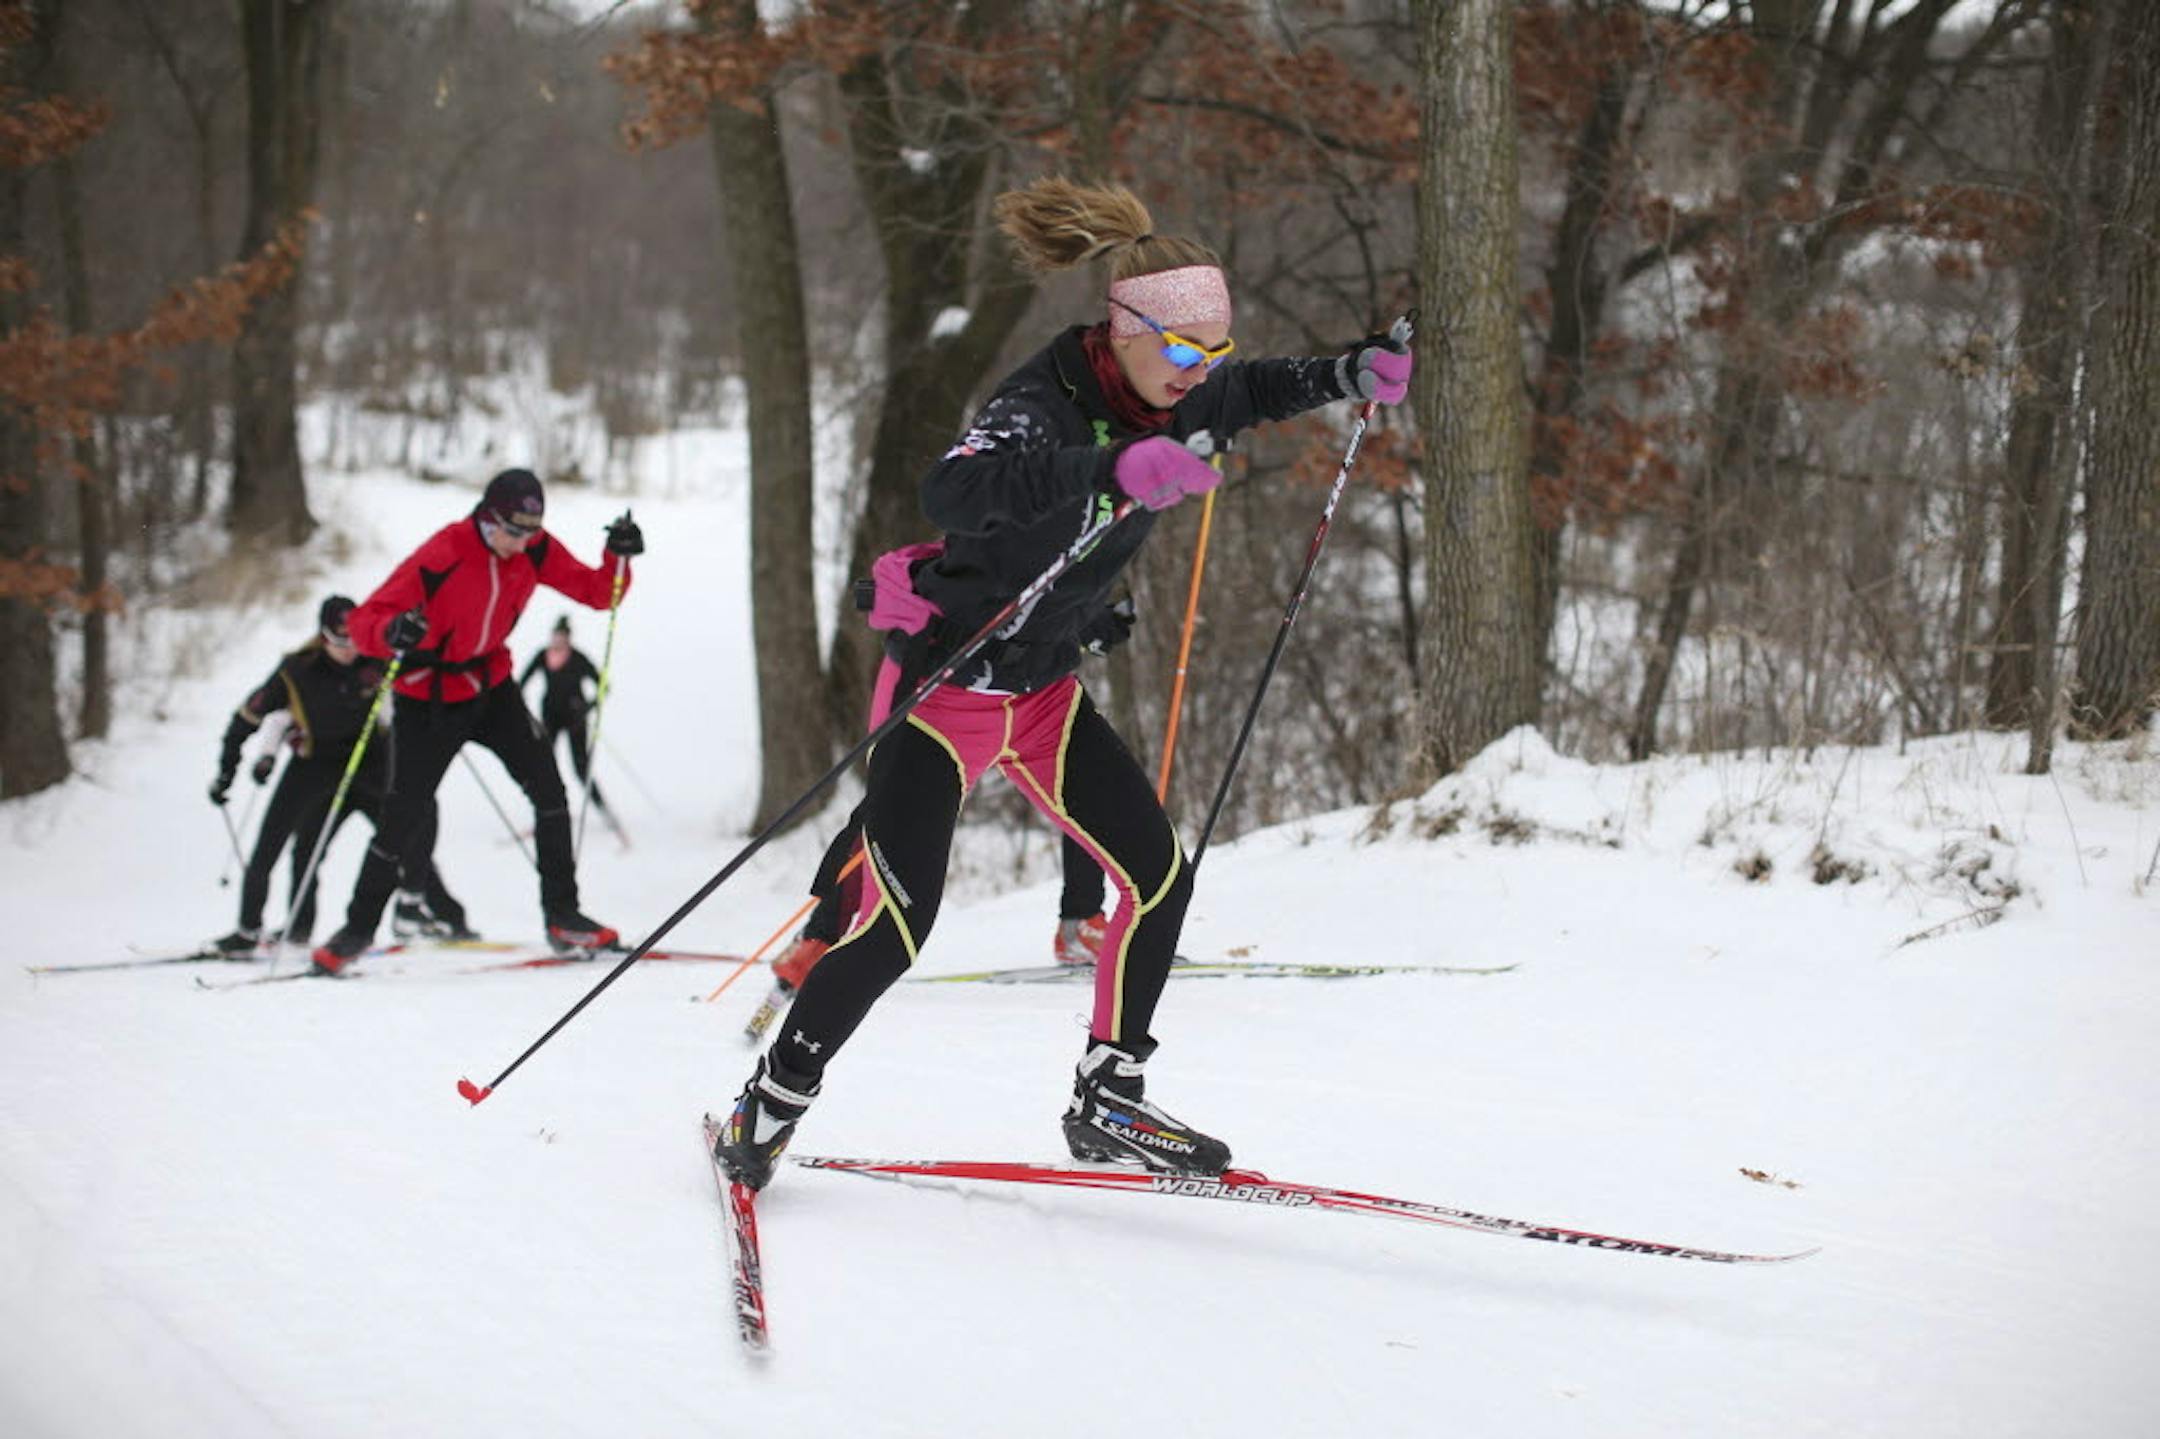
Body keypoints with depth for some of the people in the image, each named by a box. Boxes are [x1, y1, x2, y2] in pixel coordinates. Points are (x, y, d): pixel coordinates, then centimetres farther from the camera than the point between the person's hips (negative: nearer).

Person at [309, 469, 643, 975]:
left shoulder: (535, 550, -11)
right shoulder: (442, 555, -27)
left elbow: (598, 592, -5)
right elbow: (365, 619, -27)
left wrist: (619, 558, -26)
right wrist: (392, 632, -51)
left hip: (491, 686, 4)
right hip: (430, 697, -4)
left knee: (548, 790, -10)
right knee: (405, 818, -2)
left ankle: (562, 918, -2)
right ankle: (359, 928, 15)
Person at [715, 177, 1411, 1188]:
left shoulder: (1169, 400, -4)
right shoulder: (1043, 405, -27)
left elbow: (1253, 394, 20)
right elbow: (952, 491, -49)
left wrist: (1349, 375, 0)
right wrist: (1113, 469, -61)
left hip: (1044, 688, 8)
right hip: (946, 683, -8)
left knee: (1159, 875, 0)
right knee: (897, 923, -14)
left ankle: (1108, 1103, 14)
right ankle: (769, 1105, 5)